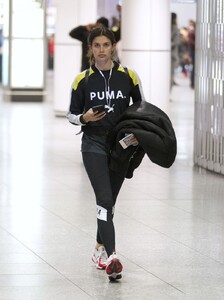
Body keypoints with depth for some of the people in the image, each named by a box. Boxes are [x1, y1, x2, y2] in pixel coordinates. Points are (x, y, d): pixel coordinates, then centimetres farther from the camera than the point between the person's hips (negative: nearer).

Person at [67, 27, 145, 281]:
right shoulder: (82, 80, -1)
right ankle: (111, 258, -27)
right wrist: (85, 118, -15)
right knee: (105, 200, -17)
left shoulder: (128, 76, 1)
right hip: (93, 144, -2)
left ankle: (100, 248, 34)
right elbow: (71, 115, 6)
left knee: (109, 201, 14)